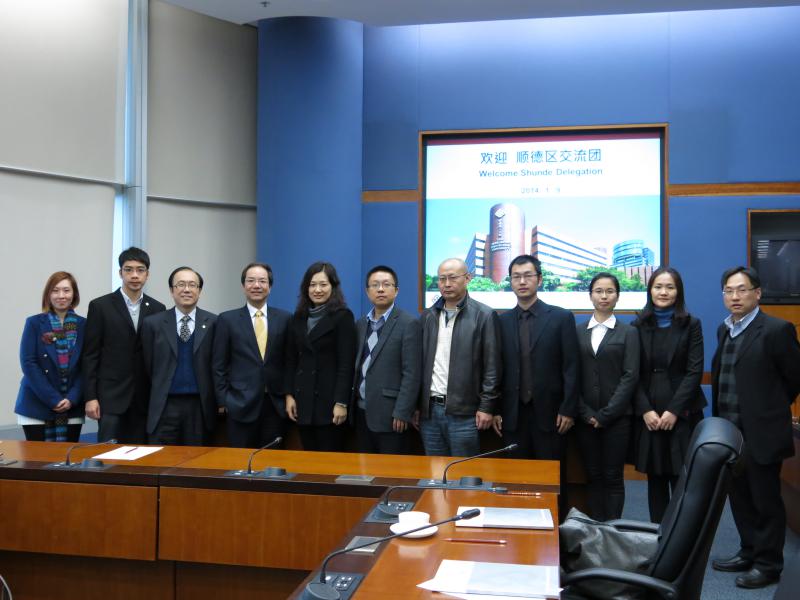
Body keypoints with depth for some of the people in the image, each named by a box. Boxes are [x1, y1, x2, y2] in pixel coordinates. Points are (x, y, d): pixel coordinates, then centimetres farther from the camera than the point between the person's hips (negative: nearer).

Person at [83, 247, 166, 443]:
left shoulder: (158, 309, 7)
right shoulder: (100, 306, 0)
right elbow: (90, 355, -1)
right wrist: (90, 397, -7)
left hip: (145, 398, 3)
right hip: (111, 396, -2)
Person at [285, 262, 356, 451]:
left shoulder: (343, 317, -5)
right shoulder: (298, 317, 12)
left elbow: (346, 364, -10)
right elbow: (291, 360, 13)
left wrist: (341, 402, -15)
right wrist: (289, 394, 4)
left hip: (329, 399, -5)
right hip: (303, 399, 5)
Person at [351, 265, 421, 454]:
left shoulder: (408, 324, -8)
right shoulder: (361, 324, 12)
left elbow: (411, 374, -13)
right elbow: (357, 366, 14)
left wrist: (402, 413, -17)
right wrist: (350, 405, 7)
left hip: (390, 414, -6)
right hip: (361, 412, 6)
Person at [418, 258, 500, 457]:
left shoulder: (484, 315, -4)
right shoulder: (427, 316, 10)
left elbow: (492, 367, -5)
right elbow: (420, 364, 12)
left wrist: (486, 407, -9)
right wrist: (415, 405, 9)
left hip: (464, 412, -4)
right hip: (429, 410, 4)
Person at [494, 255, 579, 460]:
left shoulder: (562, 317, -1)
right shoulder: (502, 321, 7)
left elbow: (571, 368, -3)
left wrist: (568, 410, -8)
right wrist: (495, 410, 3)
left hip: (549, 413, -2)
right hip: (512, 415, 2)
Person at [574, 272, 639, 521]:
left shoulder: (628, 332, 3)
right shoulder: (578, 331, 7)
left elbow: (630, 376, -4)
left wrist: (606, 414, -10)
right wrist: (586, 413, -6)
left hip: (616, 417, -1)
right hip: (586, 417, 2)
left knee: (613, 478, 3)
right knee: (593, 477, 7)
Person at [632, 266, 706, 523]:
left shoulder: (691, 324, 2)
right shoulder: (638, 325, 6)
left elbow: (694, 371, -4)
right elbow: (633, 373, 2)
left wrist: (674, 410, -11)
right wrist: (645, 410, -8)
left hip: (682, 413, -1)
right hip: (648, 413, 2)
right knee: (655, 478, 6)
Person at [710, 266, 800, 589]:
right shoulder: (724, 330, 9)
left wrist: (772, 408, 5)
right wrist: (721, 418, 14)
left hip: (761, 432, -7)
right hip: (729, 430, 7)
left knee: (766, 501, 6)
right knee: (740, 498, 17)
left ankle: (768, 564, 19)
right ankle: (749, 553, 31)